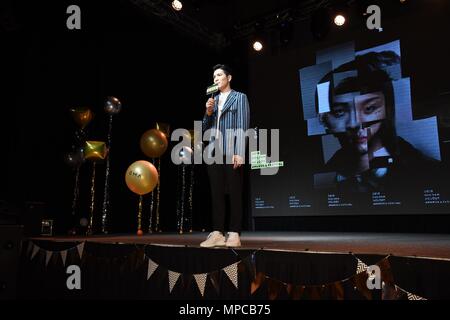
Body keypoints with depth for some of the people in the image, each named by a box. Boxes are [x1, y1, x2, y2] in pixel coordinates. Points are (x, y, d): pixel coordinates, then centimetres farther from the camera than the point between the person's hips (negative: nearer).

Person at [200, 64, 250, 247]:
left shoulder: (239, 97, 7)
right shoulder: (213, 100, 21)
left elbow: (242, 127, -4)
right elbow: (206, 128, 19)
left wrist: (239, 153, -15)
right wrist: (208, 112, 1)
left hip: (231, 151, -5)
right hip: (214, 152, 5)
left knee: (234, 193, -3)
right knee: (216, 193, 3)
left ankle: (234, 234, 0)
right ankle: (218, 233, 7)